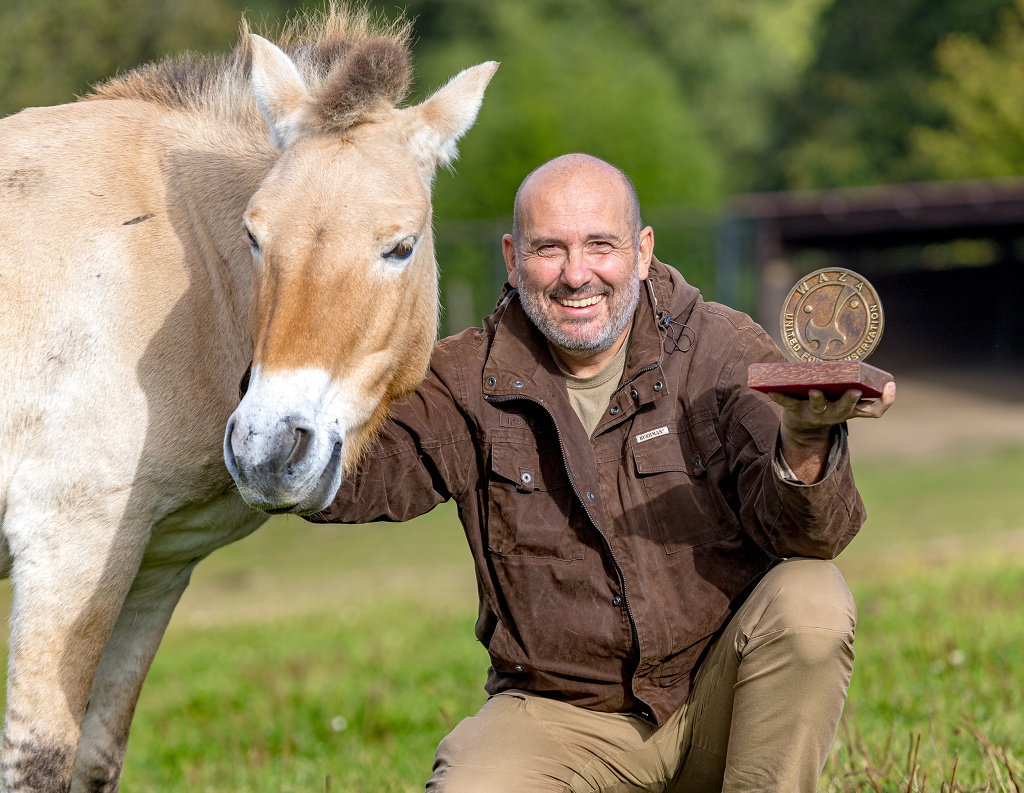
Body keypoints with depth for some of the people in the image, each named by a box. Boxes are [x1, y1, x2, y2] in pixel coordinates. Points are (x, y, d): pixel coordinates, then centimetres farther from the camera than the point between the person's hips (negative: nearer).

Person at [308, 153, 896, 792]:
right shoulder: (471, 382, 0)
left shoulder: (722, 352, -5)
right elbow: (341, 487, -11)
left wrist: (803, 443, -40)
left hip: (718, 700, 0)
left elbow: (810, 535, -17)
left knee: (809, 598, -28)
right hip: (561, 715, 0)